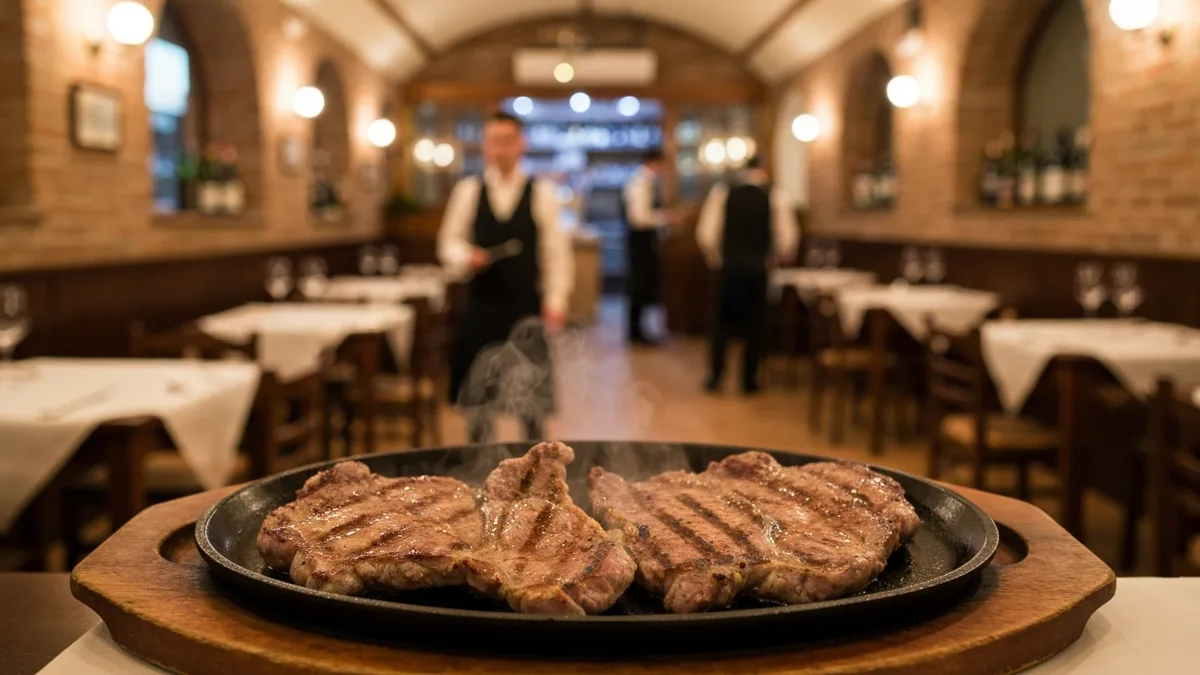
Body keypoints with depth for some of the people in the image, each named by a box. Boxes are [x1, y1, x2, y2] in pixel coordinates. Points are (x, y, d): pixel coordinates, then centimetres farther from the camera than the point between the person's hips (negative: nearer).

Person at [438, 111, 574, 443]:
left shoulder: (542, 193, 2)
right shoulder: (467, 191, 5)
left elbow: (556, 250, 0)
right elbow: (449, 242, 8)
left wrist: (556, 300, -6)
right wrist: (466, 257, -14)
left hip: (526, 305, -1)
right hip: (480, 305, 2)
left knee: (532, 394, 4)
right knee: (476, 392, 7)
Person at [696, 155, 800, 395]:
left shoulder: (722, 192, 0)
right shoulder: (776, 196, -2)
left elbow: (706, 234, -5)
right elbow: (787, 240, -6)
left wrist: (714, 257, 11)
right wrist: (775, 259, 12)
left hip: (728, 266, 1)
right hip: (758, 268, 0)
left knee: (723, 321, 14)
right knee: (755, 323, 13)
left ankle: (715, 376, 9)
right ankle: (749, 380, 14)